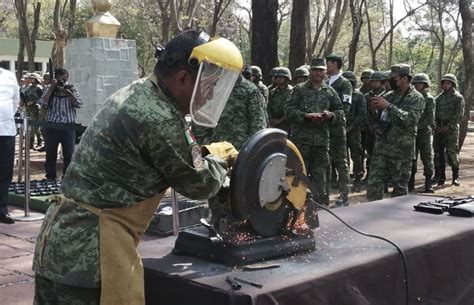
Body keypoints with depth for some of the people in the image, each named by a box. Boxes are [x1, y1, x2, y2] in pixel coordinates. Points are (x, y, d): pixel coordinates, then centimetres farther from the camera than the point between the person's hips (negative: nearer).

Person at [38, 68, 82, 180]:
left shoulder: (71, 88, 7)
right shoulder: (50, 89, 7)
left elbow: (78, 104, -7)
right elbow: (42, 104, -9)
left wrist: (67, 91, -15)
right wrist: (51, 88, -10)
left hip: (68, 127, 0)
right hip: (52, 127, 0)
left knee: (69, 154, -1)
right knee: (51, 154, 4)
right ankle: (50, 177, 14)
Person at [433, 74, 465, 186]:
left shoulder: (458, 97, -1)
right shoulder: (438, 97, 14)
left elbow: (459, 115, -8)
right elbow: (433, 113, 12)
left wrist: (448, 127, -14)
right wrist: (435, 125, -3)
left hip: (451, 129, -5)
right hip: (438, 129, 5)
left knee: (452, 153, -5)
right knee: (438, 153, 5)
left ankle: (456, 177, 4)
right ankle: (439, 177, 13)